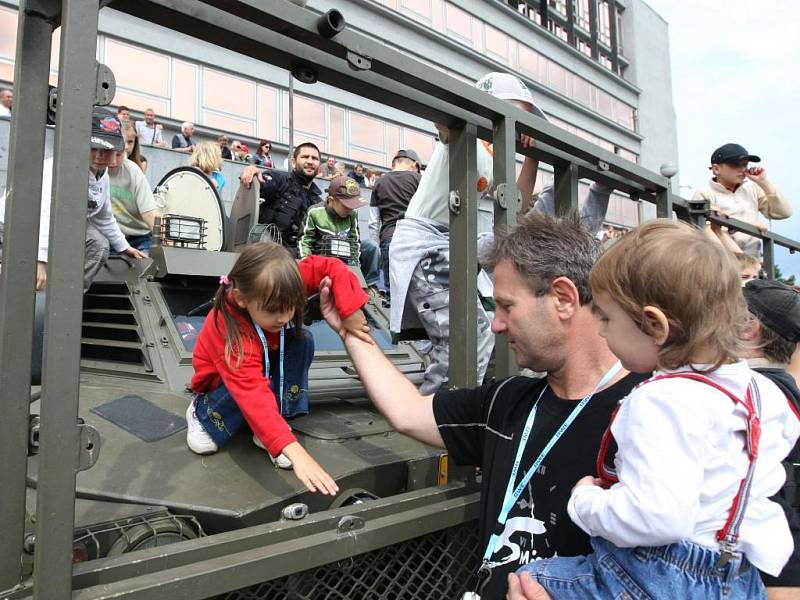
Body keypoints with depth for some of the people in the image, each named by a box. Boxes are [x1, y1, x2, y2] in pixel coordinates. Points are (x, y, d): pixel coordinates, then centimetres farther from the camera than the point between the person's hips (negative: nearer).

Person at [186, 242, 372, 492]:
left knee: (303, 341, -23)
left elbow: (330, 267, -26)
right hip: (221, 379, -5)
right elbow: (254, 395, -53)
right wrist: (295, 452, -61)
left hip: (265, 363, 5)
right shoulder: (233, 333, -44)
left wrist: (351, 311, -38)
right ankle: (203, 412, -4)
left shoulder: (278, 288, -31)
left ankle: (274, 425, -16)